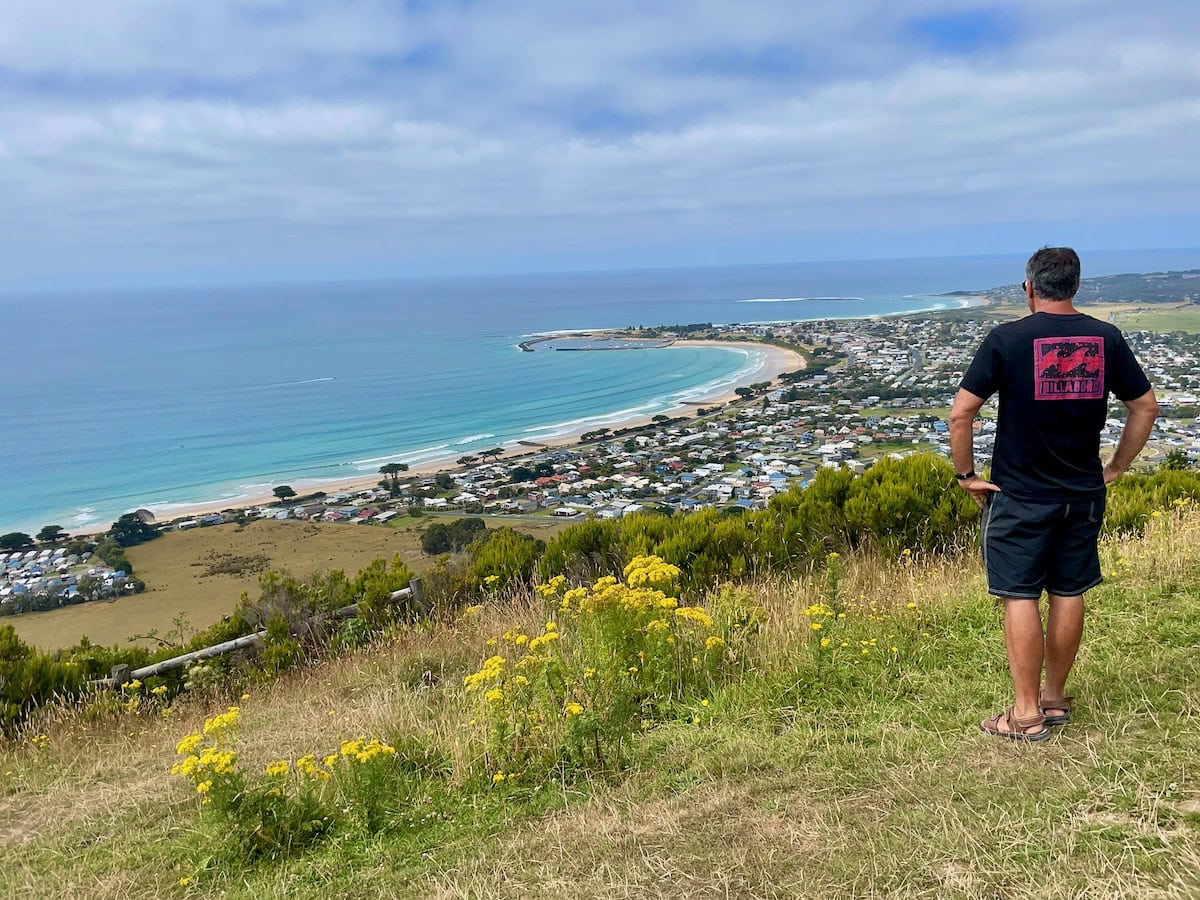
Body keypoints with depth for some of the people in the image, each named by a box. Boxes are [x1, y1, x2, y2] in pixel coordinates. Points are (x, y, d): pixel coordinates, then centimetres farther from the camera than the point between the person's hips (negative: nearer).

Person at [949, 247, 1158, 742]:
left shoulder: (1007, 339, -12)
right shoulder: (1106, 338, 1)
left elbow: (960, 413, -15)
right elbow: (1146, 407, 8)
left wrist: (966, 474, -4)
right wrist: (1115, 468, 15)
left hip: (1019, 496, -4)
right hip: (1084, 493, 5)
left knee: (1020, 598, 3)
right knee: (1068, 594, 14)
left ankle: (1027, 714, 9)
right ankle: (1055, 698, 28)